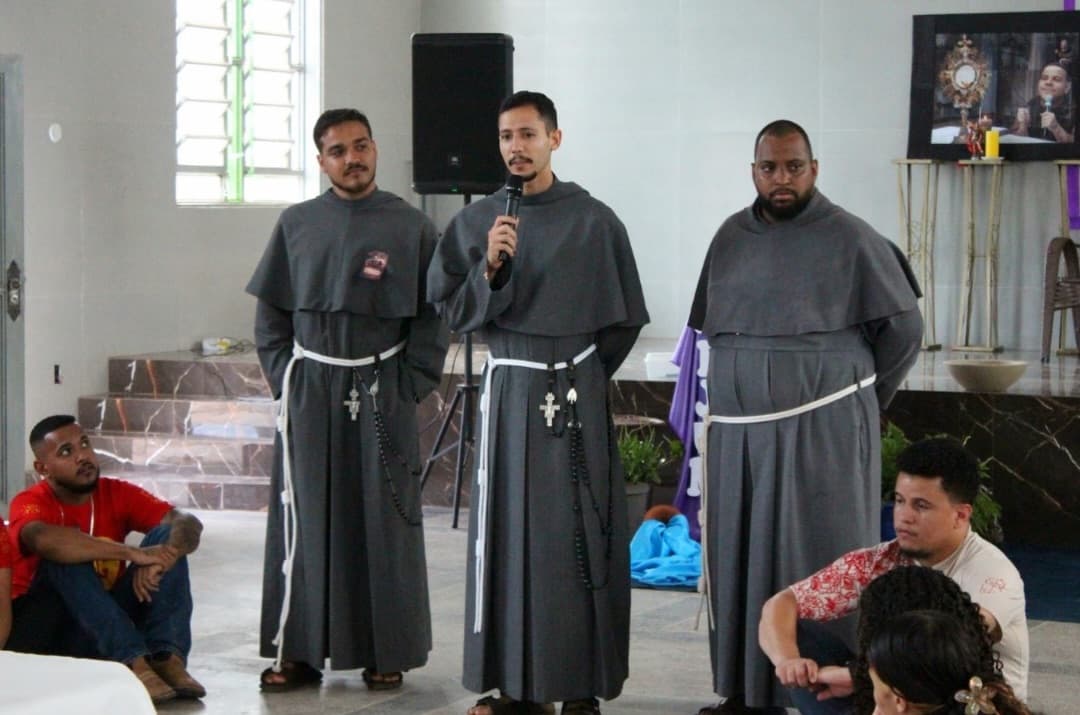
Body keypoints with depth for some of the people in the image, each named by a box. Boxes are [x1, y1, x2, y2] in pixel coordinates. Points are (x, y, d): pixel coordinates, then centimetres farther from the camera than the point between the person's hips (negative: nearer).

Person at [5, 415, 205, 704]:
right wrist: (133, 553, -42)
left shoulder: (117, 493, 0)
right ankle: (134, 663, -39)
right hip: (44, 627, -4)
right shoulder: (31, 503, -13)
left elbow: (188, 523, -13)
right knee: (65, 556, -30)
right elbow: (44, 540, -38)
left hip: (110, 622, 4)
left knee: (167, 536, -12)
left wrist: (164, 556, -37)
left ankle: (167, 657, -28)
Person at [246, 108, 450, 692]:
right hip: (309, 393, 2)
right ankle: (297, 652, 10)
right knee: (303, 520, 4)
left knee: (383, 521, 3)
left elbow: (433, 317, 1)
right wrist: (284, 379, 1)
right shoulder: (296, 224, 7)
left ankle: (387, 653, 11)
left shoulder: (411, 227, 1)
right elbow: (270, 312, 10)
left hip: (383, 395, -2)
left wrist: (409, 386, -6)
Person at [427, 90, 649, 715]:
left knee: (578, 537, -2)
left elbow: (626, 318, 7)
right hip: (507, 392, 2)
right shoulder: (476, 222, 6)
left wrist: (582, 375, 10)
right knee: (507, 533, 4)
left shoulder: (593, 220, 0)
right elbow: (453, 311, 3)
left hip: (576, 396, -2)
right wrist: (490, 266, -12)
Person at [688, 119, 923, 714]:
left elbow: (903, 328, -1)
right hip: (738, 431, 5)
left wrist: (860, 398, 4)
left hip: (822, 430, -5)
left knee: (818, 564, -2)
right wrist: (749, 382, 13)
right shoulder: (730, 238, 9)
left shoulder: (850, 239, -6)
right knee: (741, 561, 8)